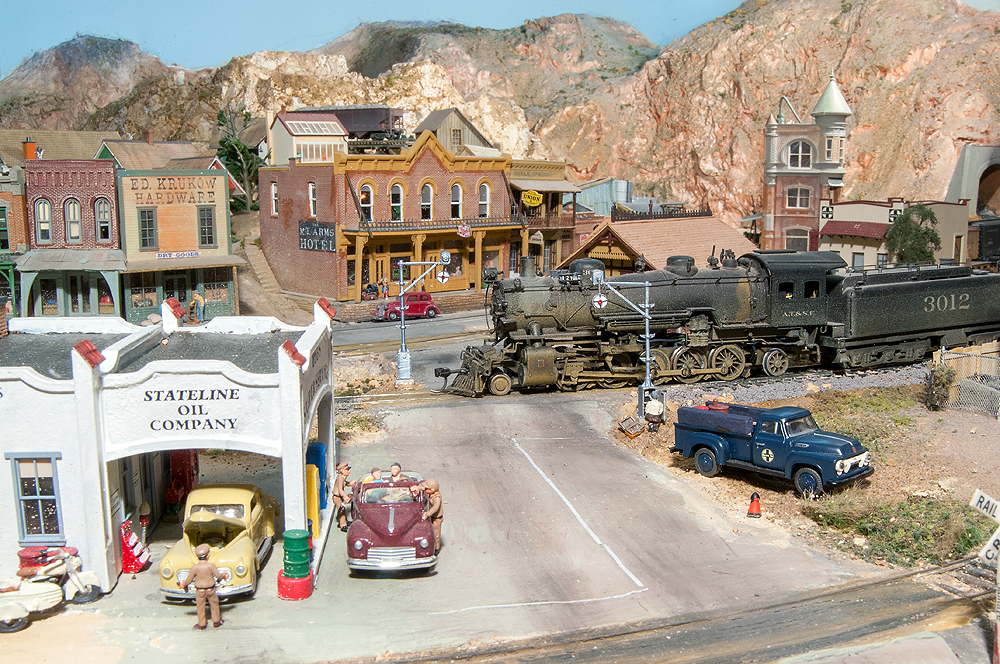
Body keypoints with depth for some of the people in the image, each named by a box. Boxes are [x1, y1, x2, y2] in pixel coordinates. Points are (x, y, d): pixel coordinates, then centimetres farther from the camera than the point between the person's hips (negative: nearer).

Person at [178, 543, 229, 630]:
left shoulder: (194, 568, -18)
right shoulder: (211, 566, -20)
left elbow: (189, 580, -10)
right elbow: (218, 576, -14)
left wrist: (183, 583, 10)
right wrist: (224, 575, 7)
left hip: (199, 591, 0)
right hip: (211, 590, 0)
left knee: (200, 607, 15)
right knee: (214, 605, 19)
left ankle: (201, 624, 25)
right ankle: (216, 621, 29)